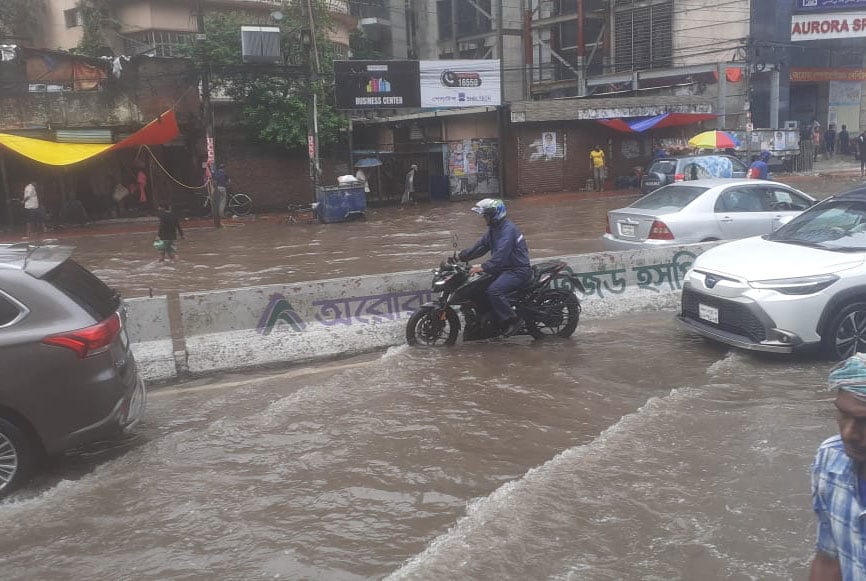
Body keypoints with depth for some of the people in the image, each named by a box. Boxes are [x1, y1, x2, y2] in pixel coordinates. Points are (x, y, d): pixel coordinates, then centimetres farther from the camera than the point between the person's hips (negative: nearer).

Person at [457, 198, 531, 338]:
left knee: (494, 290, -29)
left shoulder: (508, 230, -20)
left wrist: (483, 267, -37)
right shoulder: (493, 229, 12)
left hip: (518, 270, -11)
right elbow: (480, 246, 17)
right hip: (504, 268, 11)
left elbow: (501, 254, -31)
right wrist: (461, 256, 10)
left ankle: (513, 321, -18)